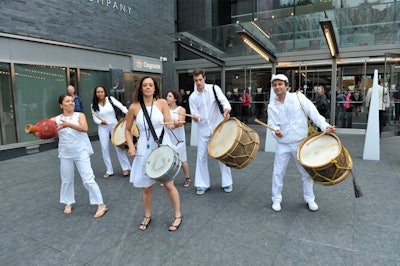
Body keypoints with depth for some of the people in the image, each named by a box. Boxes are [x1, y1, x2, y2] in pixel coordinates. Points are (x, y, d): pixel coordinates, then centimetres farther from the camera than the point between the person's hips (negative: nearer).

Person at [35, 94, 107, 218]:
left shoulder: (80, 115, -2)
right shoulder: (56, 119, 3)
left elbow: (84, 128, -18)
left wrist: (68, 124, -31)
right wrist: (36, 132, -27)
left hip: (81, 152, -3)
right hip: (65, 153, 3)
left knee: (88, 179, -5)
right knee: (67, 180, 15)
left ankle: (101, 205, 2)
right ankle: (68, 203, 37)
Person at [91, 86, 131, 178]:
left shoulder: (110, 99, -5)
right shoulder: (93, 105, 0)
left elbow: (121, 106, -15)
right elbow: (95, 119, 2)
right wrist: (101, 121, -19)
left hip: (114, 125, -2)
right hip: (102, 128, 2)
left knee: (119, 146, -4)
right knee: (105, 149, 3)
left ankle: (125, 168, 7)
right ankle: (109, 170, 15)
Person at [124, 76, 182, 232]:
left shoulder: (162, 103, -3)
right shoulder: (134, 107, -2)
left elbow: (169, 125, -8)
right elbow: (127, 130, 8)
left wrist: (175, 125, -31)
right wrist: (131, 146, -5)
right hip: (144, 149, 1)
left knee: (168, 184, 1)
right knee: (146, 187, 10)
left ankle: (178, 216, 22)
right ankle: (147, 216, 34)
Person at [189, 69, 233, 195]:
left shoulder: (214, 88, -5)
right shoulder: (192, 97, 0)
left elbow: (224, 101, -17)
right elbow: (195, 115, -4)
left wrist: (227, 109, -40)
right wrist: (195, 117, -29)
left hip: (218, 127, -2)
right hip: (203, 130, 2)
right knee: (201, 156, 4)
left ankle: (227, 182, 20)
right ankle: (202, 184, 17)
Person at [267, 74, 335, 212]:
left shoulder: (298, 97, -6)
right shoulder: (272, 106, 0)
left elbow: (313, 112, -14)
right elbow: (272, 124, -7)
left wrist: (325, 126, -27)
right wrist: (276, 130, -30)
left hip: (301, 143, -1)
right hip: (283, 145, 1)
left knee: (306, 172, 11)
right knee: (278, 173, 5)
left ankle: (310, 199, 31)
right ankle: (276, 199, 23)